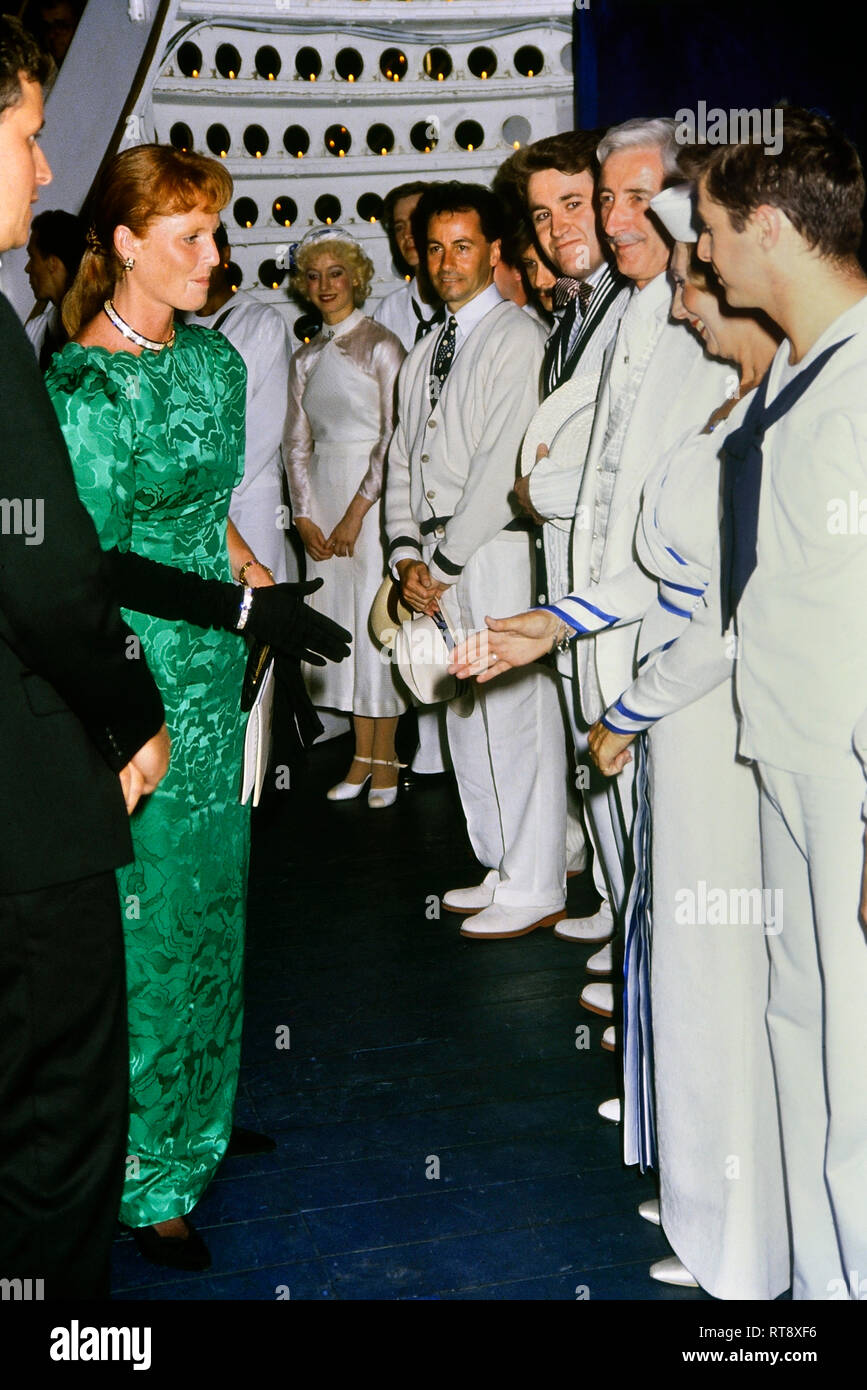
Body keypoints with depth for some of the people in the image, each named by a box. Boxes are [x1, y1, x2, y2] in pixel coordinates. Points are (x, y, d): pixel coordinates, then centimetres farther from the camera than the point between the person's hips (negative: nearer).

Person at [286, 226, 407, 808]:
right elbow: (297, 442, 12)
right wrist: (305, 514, 0)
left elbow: (394, 437, -10)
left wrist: (356, 512, -13)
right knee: (340, 620, 6)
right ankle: (361, 755, 14)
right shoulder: (306, 358, 13)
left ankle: (385, 759, 7)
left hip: (372, 493, -5)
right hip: (322, 497, 5)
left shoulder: (380, 345, -5)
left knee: (374, 617, -4)